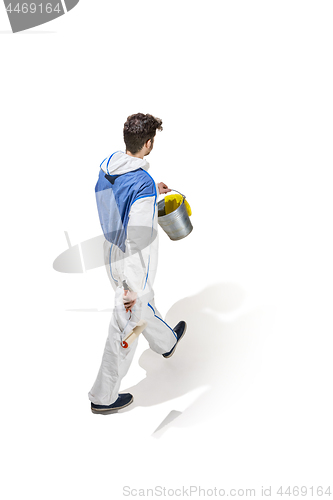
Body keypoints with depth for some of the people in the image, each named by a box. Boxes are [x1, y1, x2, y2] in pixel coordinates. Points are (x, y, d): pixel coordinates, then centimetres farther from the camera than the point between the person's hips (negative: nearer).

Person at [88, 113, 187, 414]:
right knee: (126, 327, 8)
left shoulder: (106, 167, -4)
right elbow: (137, 241, -29)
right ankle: (104, 397, 25)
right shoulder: (144, 183, -29)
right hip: (132, 265, -9)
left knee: (143, 303, 31)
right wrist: (133, 287, -22)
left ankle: (166, 342, 60)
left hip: (111, 253, 9)